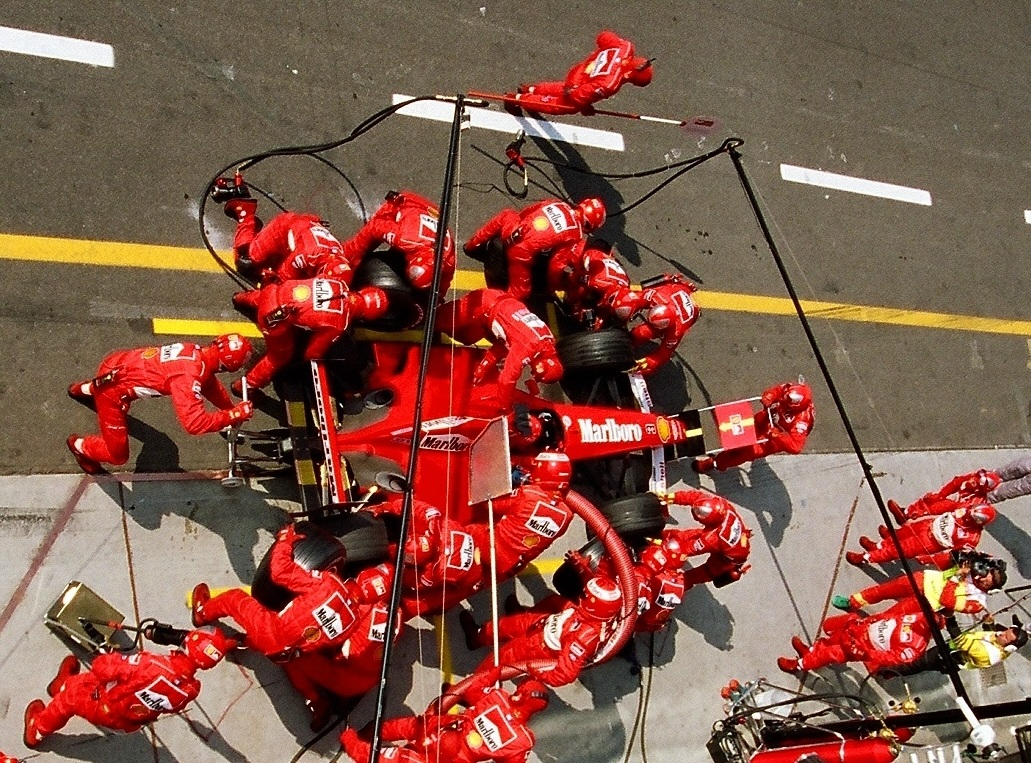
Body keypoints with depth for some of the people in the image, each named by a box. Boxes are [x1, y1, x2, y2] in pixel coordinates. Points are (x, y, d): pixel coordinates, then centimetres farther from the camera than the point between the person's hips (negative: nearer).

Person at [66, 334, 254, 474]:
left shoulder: (196, 351, -9)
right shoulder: (188, 376, -35)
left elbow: (210, 384, 11)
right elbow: (194, 423, -39)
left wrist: (231, 410, 11)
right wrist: (235, 415, -32)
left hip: (119, 361, 8)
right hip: (112, 389, -8)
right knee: (118, 454, 2)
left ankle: (85, 389, 62)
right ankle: (79, 445, 30)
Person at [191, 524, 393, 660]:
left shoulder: (329, 583, -27)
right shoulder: (356, 620, -12)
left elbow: (280, 571, -19)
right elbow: (328, 643, 4)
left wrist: (285, 539, -3)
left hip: (270, 632, -5)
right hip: (286, 654, 5)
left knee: (233, 597, 21)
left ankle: (202, 614, 50)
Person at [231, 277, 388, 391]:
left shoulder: (339, 284, -2)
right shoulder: (340, 323, -16)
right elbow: (313, 353, -3)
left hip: (274, 293, 6)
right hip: (275, 318, -5)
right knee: (281, 357, 19)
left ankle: (242, 298, 67)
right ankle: (246, 386, 32)